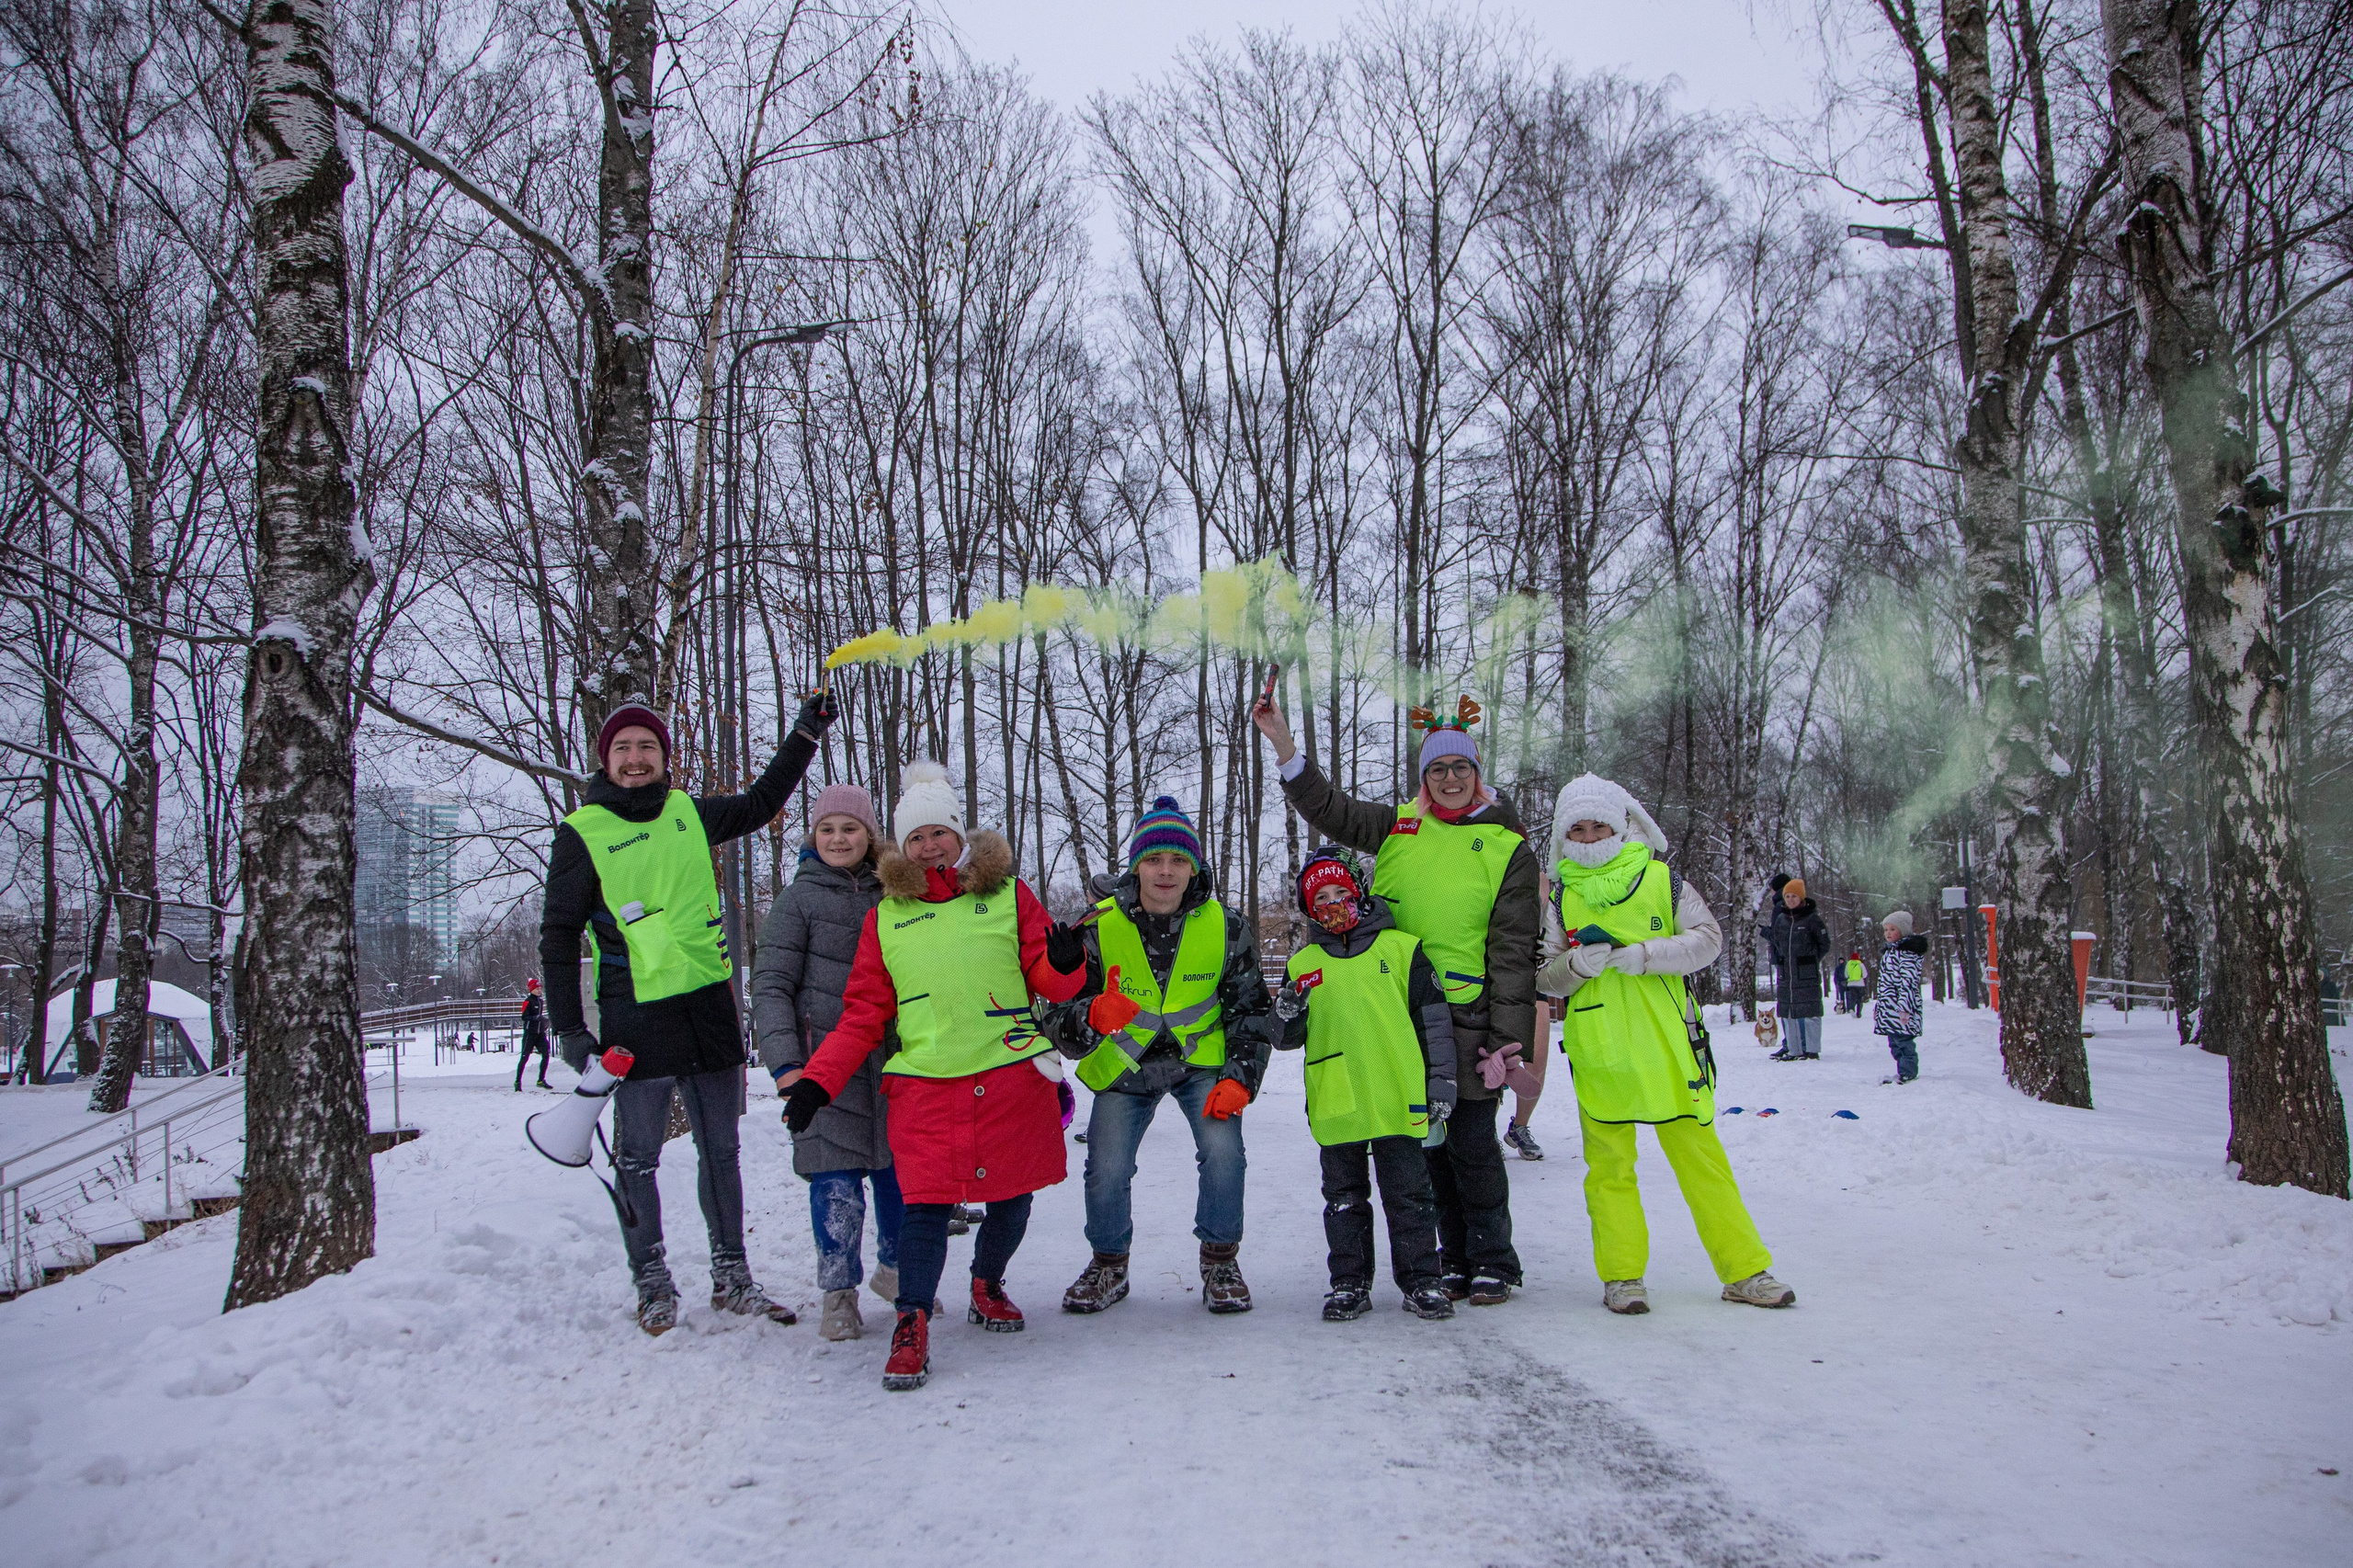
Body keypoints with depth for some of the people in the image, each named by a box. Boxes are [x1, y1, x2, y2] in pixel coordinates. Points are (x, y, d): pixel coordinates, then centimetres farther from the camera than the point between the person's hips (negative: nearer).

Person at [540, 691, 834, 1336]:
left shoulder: (689, 814, 9)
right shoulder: (582, 833, -3)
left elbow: (760, 804, 26)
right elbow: (558, 935, -2)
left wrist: (805, 732, 23)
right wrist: (568, 1028, -6)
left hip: (709, 1005, 4)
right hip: (635, 1016, -4)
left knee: (721, 1150, 10)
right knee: (638, 1158, 2)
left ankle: (732, 1277, 21)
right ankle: (653, 1285, 16)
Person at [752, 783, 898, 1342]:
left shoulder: (890, 896, 12)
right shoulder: (799, 899, 1)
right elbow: (771, 987, -5)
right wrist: (785, 1062, -16)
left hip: (891, 1059, 4)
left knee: (898, 1167, 7)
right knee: (836, 1177, -6)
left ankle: (894, 1268, 30)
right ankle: (839, 1294, 10)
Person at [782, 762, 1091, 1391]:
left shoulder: (1008, 895, 8)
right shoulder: (885, 917, 12)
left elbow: (1047, 980, 8)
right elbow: (863, 1014, 12)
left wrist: (1064, 966, -16)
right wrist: (816, 1081, 4)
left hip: (1012, 1075, 1)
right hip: (925, 1084, 0)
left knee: (1010, 1198, 9)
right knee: (926, 1203, -10)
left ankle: (987, 1288, 35)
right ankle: (912, 1326, 0)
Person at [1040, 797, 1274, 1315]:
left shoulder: (1226, 928, -11)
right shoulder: (1099, 928, -15)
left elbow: (1250, 1011, -1)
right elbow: (1059, 1014, -14)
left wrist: (1239, 1078, -13)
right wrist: (1089, 1019, -38)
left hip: (1202, 1060, 0)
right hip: (1124, 1064, 0)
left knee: (1223, 1151, -21)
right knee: (1106, 1171, -9)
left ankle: (1220, 1263, 3)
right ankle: (1109, 1266, 20)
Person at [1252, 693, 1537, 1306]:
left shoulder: (1508, 846, 1)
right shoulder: (1398, 826, 11)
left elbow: (1514, 951, -2)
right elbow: (1330, 810, 8)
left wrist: (1508, 1038, -7)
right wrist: (1284, 745, -5)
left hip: (1466, 1018, -4)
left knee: (1472, 1143, -3)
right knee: (1429, 1143, 9)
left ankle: (1493, 1262, 12)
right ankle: (1455, 1259, 21)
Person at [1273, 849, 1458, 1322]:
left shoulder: (1401, 947, 4)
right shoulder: (1302, 964, 10)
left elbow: (1433, 1018, 5)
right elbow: (1288, 1039, 15)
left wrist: (1441, 1084, 3)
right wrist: (1287, 1017, -8)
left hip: (1398, 1100, -2)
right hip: (1335, 1106, 2)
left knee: (1409, 1194, 5)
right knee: (1344, 1198, 10)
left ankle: (1421, 1279, 15)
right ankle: (1349, 1283, 20)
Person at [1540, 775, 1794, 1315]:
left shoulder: (1660, 877, 4)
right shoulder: (1560, 896, 6)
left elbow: (1708, 938, -2)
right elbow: (1544, 977, 7)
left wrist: (1645, 955, -14)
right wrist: (1577, 965, -14)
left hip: (1666, 1047, 0)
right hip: (1598, 1053, 1)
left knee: (1700, 1152, 5)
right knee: (1609, 1162, 4)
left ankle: (1744, 1270, 14)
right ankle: (1622, 1275, 15)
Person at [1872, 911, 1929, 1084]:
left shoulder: (1907, 952, -12)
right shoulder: (1890, 951, 19)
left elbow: (1909, 982, -19)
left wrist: (1904, 1007, -24)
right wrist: (1878, 1004, 25)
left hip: (1902, 1007, -10)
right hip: (1889, 1008, 10)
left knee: (1903, 1040, -7)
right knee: (1894, 1043, 14)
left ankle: (1908, 1073, -1)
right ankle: (1904, 1072, 21)